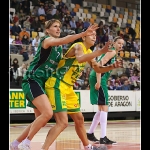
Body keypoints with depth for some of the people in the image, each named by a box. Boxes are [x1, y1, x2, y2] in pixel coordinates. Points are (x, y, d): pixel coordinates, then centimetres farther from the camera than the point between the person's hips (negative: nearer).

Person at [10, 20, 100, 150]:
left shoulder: (59, 48, 17)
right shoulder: (46, 40, -10)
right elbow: (64, 40, -30)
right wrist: (84, 34, -39)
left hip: (42, 83, 10)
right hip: (32, 80, -10)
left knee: (41, 120, 12)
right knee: (48, 113, -25)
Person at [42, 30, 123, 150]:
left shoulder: (88, 52, 14)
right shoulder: (78, 46, -14)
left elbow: (98, 69, 26)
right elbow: (80, 59, -37)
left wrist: (112, 67, 7)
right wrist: (101, 52, -41)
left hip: (68, 88, 10)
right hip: (56, 85, -10)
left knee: (79, 119, 20)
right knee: (62, 122, -20)